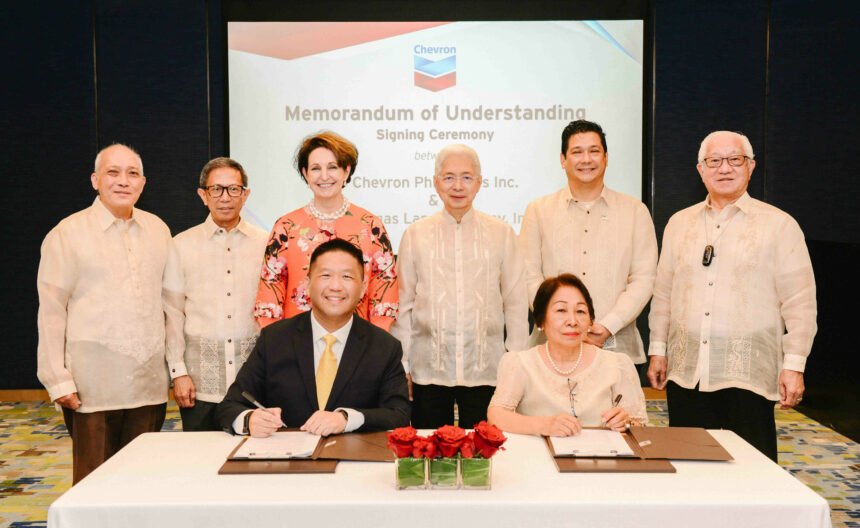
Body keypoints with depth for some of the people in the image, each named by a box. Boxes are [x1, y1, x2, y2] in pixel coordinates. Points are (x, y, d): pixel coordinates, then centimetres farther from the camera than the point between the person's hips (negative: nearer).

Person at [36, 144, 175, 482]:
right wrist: (58, 380, -7)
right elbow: (51, 312, -2)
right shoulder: (67, 234, -1)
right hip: (92, 387, -3)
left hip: (149, 383, 4)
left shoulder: (158, 230, 10)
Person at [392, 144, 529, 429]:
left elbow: (516, 303, 7)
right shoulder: (415, 235, 5)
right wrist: (401, 365, 6)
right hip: (428, 370, 0)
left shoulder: (501, 233, 4)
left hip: (486, 371, 0)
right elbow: (403, 304, 7)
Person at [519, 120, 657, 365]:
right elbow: (530, 277, 1)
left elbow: (643, 279, 2)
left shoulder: (635, 211, 8)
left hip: (616, 345, 0)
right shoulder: (538, 211, 7)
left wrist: (607, 327, -10)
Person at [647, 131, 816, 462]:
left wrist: (794, 365, -7)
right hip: (686, 373, 4)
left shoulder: (779, 225, 1)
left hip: (748, 375, -3)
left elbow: (799, 303, -2)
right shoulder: (679, 223, 12)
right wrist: (658, 350, 9)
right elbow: (663, 294, 13)